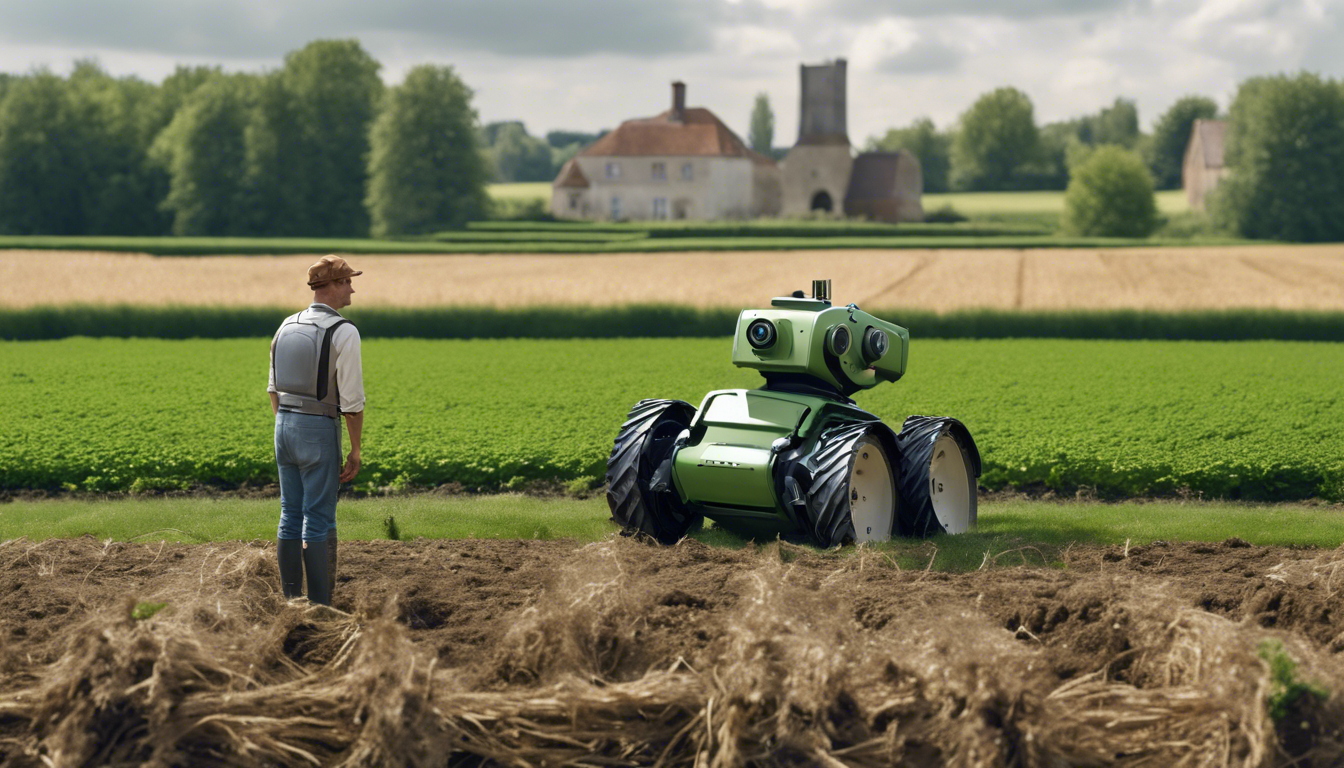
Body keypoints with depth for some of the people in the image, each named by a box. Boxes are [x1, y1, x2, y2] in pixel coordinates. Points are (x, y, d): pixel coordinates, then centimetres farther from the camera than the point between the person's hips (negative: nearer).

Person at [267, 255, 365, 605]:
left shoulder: (287, 326, 8)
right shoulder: (344, 332, -14)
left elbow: (275, 387, 13)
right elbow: (352, 399, -14)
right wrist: (356, 452, -7)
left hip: (285, 425, 7)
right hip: (320, 430, -7)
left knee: (290, 515, 11)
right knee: (319, 521, -2)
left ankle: (291, 601, 15)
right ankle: (319, 606, 0)